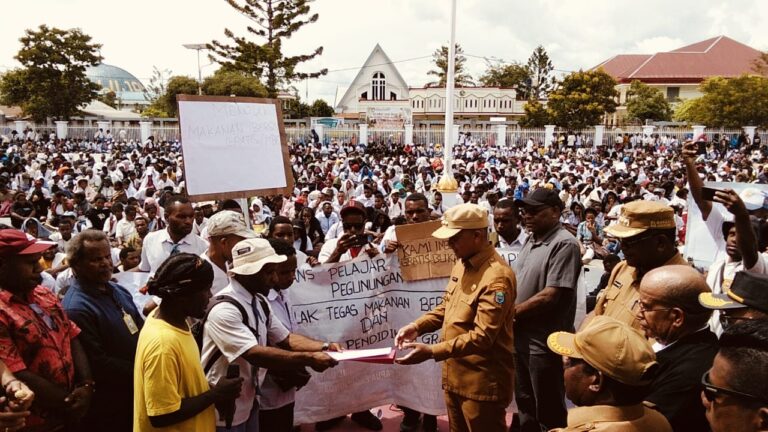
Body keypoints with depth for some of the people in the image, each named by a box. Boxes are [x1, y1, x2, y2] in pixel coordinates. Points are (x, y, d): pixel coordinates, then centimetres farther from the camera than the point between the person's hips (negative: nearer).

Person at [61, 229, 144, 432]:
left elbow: (141, 329, 14)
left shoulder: (118, 290, 6)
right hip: (108, 407, -8)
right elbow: (97, 365, -25)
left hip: (136, 392, 8)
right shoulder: (76, 308, -23)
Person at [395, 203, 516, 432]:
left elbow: (483, 336, -27)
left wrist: (432, 352, -31)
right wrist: (418, 326, 0)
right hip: (455, 375, 9)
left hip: (482, 382, -8)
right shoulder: (462, 264, 6)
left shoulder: (497, 277, -24)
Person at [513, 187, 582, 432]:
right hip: (522, 338, 8)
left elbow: (549, 296, -23)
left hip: (544, 343, -8)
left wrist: (511, 313, -14)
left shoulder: (564, 244, -18)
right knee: (525, 405, 23)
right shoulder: (531, 240, 10)